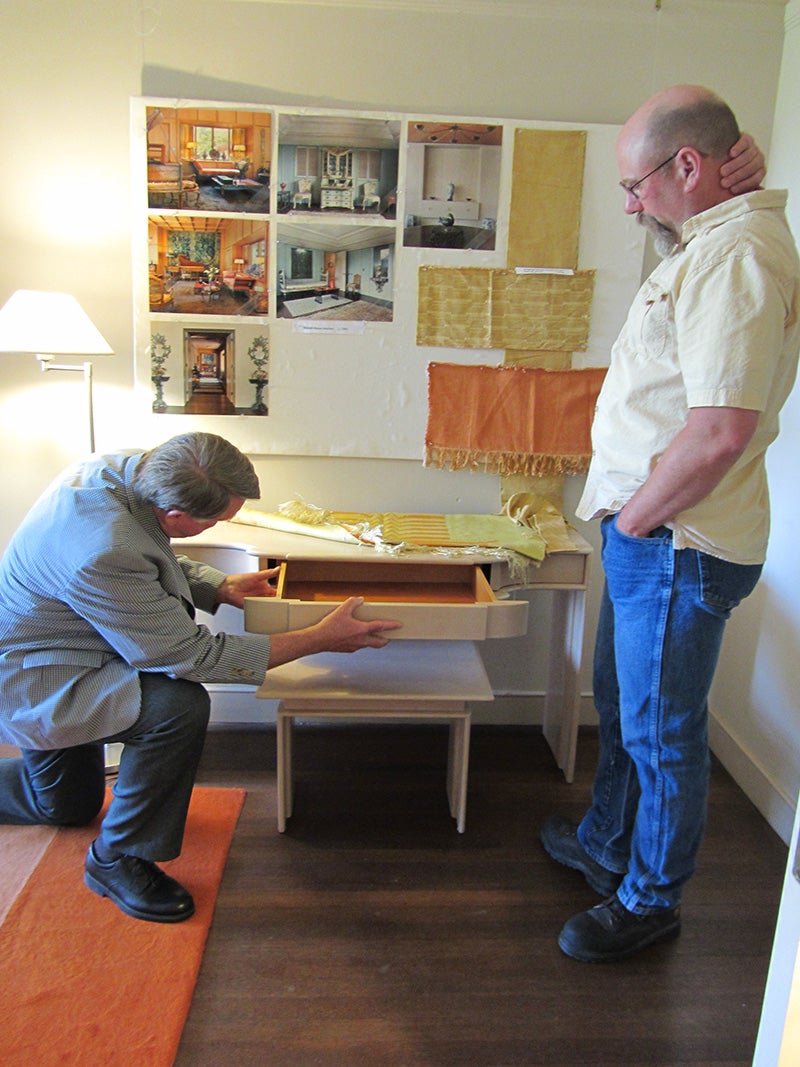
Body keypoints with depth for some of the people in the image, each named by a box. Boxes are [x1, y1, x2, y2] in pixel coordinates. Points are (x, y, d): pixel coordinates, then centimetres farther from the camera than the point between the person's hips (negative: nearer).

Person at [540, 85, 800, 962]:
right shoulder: (709, 242, 15)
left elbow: (720, 431, -29)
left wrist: (633, 519, -15)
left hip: (678, 545, -10)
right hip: (649, 532, 10)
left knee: (661, 729, 7)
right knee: (621, 706, 23)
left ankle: (651, 899, 28)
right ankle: (604, 844, 44)